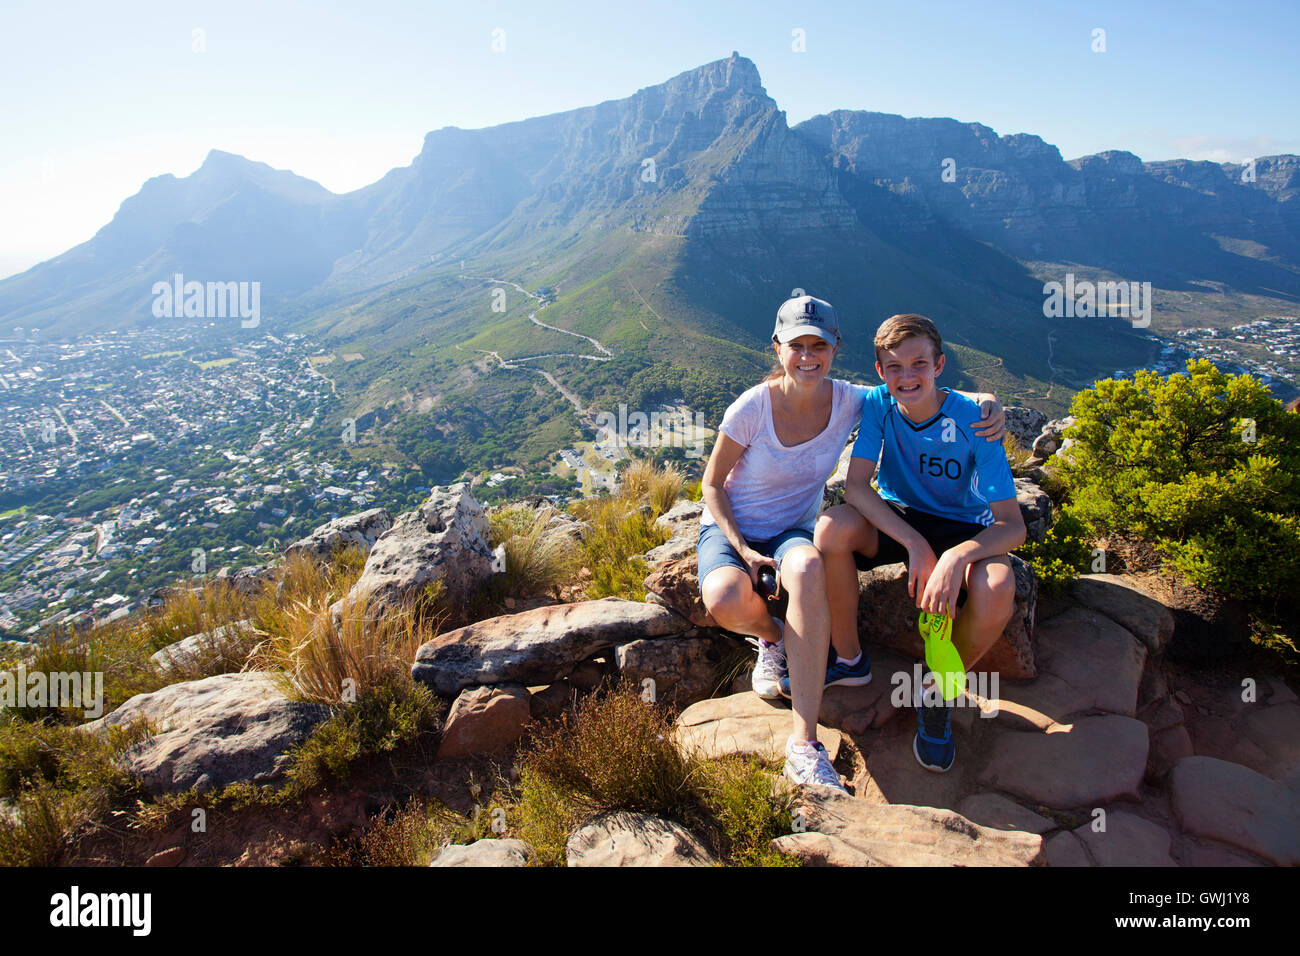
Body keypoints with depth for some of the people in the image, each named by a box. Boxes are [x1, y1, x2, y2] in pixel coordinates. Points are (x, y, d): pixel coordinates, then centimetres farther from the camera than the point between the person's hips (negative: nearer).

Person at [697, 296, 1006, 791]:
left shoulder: (847, 402, -11)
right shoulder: (752, 408, -17)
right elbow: (712, 484, -6)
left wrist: (986, 403, -18)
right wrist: (742, 549, -19)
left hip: (793, 530, 1)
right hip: (730, 529, -1)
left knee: (807, 569, -38)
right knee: (726, 600, -37)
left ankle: (804, 745, -36)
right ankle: (773, 637, 5)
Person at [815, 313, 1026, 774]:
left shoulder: (972, 421, -21)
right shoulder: (878, 405, -14)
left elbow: (1012, 524, -24)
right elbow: (856, 484, -22)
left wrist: (958, 555, -44)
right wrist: (915, 544, -35)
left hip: (963, 529, -2)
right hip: (895, 519, 2)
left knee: (998, 589, -34)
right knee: (832, 527, -30)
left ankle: (936, 690, -4)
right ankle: (847, 659, -8)